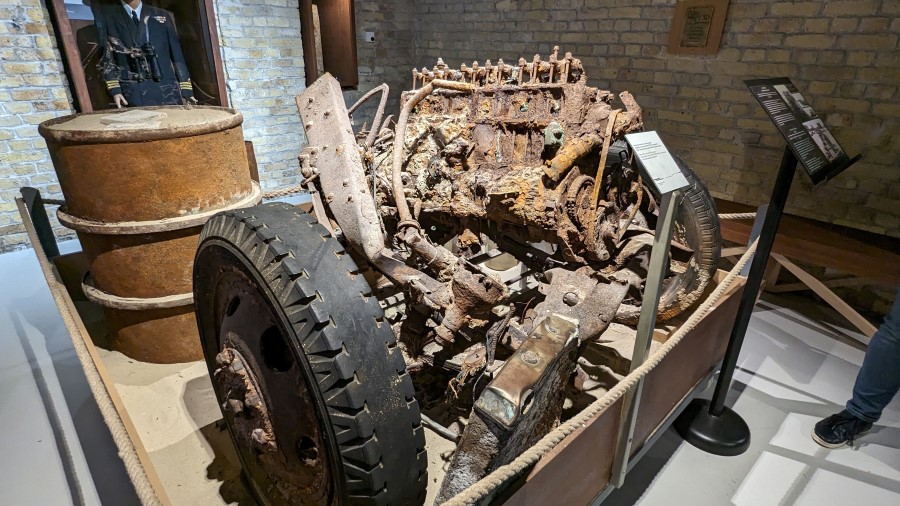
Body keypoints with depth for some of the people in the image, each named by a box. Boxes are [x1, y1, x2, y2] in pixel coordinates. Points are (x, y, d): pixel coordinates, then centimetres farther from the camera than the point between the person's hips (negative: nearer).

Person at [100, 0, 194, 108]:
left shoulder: (163, 16, 13)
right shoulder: (108, 16, 9)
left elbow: (177, 55, 10)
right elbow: (106, 56, 7)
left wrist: (186, 90, 2)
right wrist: (114, 89, -5)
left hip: (166, 90, 1)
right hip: (132, 94, -1)